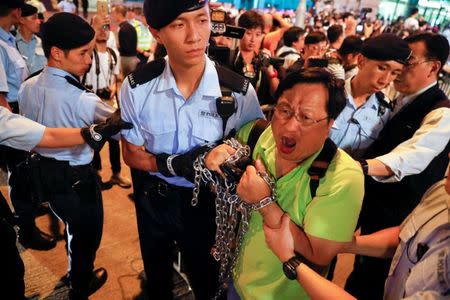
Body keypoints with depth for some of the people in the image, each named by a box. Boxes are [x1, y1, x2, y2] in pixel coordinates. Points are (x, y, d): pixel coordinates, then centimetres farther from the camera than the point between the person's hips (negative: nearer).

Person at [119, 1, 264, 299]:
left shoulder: (239, 91, -22)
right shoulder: (137, 87, -17)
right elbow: (132, 154, -8)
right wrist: (172, 164, -26)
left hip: (205, 201, -2)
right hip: (152, 198, 2)